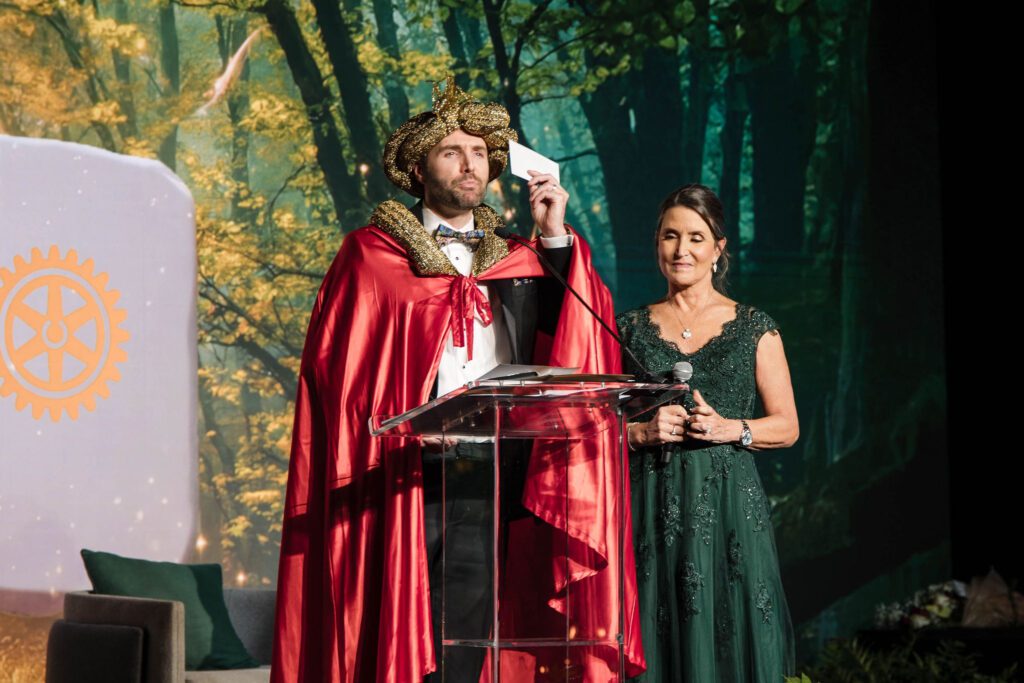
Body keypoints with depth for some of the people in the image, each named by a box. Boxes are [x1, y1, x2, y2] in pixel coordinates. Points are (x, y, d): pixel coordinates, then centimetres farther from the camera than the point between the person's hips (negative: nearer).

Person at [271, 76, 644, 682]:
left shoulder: (515, 262, 16)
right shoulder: (371, 256, 7)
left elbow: (579, 334, 3)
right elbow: (334, 366, 2)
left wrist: (555, 239, 0)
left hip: (489, 478, 3)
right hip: (400, 479, -3)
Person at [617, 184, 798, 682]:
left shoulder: (754, 327, 6)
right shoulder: (632, 328, 10)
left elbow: (787, 426, 6)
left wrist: (730, 429, -11)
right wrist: (643, 431, -9)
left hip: (728, 506, -1)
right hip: (653, 506, 1)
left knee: (729, 639, -2)